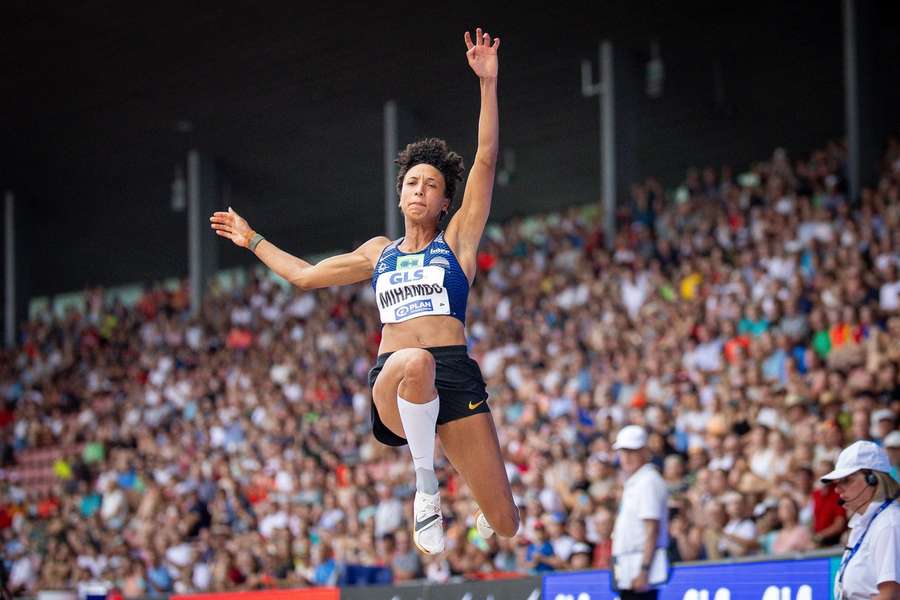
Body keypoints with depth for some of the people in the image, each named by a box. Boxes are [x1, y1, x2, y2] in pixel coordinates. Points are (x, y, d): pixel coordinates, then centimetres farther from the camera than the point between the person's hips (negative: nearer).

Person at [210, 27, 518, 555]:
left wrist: (488, 82, -2)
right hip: (393, 381, 1)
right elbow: (305, 275, 38)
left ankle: (489, 517, 36)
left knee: (506, 525, -5)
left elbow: (487, 159, 4)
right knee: (415, 361, -42)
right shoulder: (378, 253, 25)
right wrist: (252, 241, 44)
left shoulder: (457, 241, 14)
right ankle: (426, 486, -27)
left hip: (455, 377, -1)